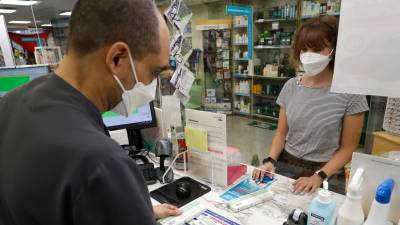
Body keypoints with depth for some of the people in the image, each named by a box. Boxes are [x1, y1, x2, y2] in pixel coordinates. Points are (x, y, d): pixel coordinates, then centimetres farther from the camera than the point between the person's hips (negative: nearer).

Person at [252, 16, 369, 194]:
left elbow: (348, 148, -5)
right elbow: (281, 133, 4)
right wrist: (270, 161, -10)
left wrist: (319, 177, -16)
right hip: (285, 167, 2)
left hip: (327, 175, -2)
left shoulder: (350, 93, -11)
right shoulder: (291, 86, -1)